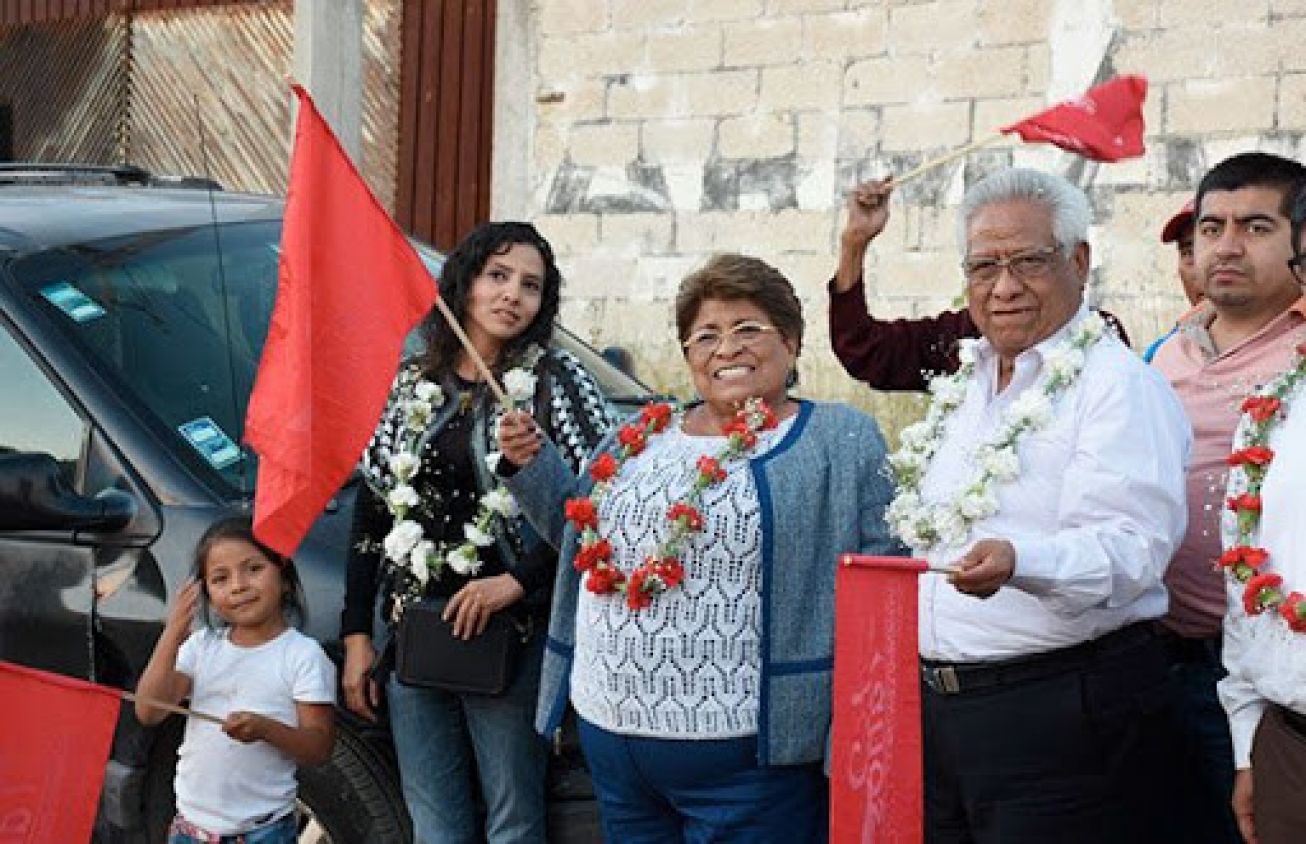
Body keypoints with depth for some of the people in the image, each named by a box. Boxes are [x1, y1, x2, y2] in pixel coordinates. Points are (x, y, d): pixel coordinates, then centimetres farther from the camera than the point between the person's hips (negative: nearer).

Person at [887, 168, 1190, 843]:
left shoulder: (1121, 386, -10)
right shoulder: (963, 386, 16)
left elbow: (1130, 545, -23)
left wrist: (1017, 561, -40)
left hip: (1063, 716, -7)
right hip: (938, 705, 8)